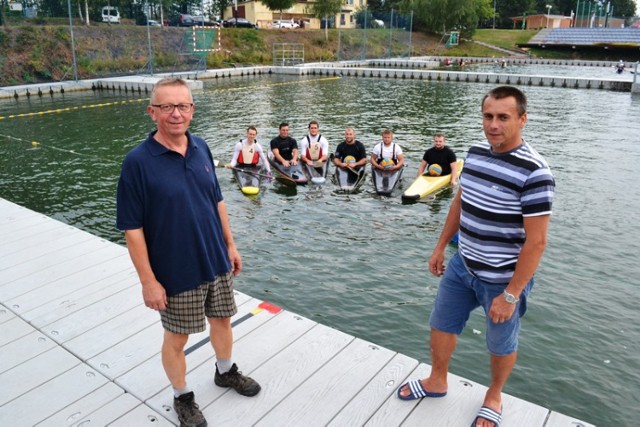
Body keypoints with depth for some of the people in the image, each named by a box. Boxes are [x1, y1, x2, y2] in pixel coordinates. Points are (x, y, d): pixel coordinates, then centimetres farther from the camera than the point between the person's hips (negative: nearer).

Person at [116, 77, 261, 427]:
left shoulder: (201, 148, -2)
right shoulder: (137, 161, -18)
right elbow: (132, 228, -16)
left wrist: (230, 245, 10)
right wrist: (148, 281, -16)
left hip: (216, 262, 5)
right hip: (176, 271, -5)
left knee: (221, 320, 22)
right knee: (176, 337, 14)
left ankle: (226, 371, 49)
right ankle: (182, 397, 38)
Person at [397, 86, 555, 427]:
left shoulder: (534, 172, -24)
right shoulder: (476, 152, -2)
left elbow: (536, 242, -21)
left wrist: (511, 294, -19)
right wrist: (440, 247, 15)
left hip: (503, 278, -6)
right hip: (462, 265, 7)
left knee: (501, 344, 17)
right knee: (441, 324, 20)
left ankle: (493, 397, 44)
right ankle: (437, 382, 45)